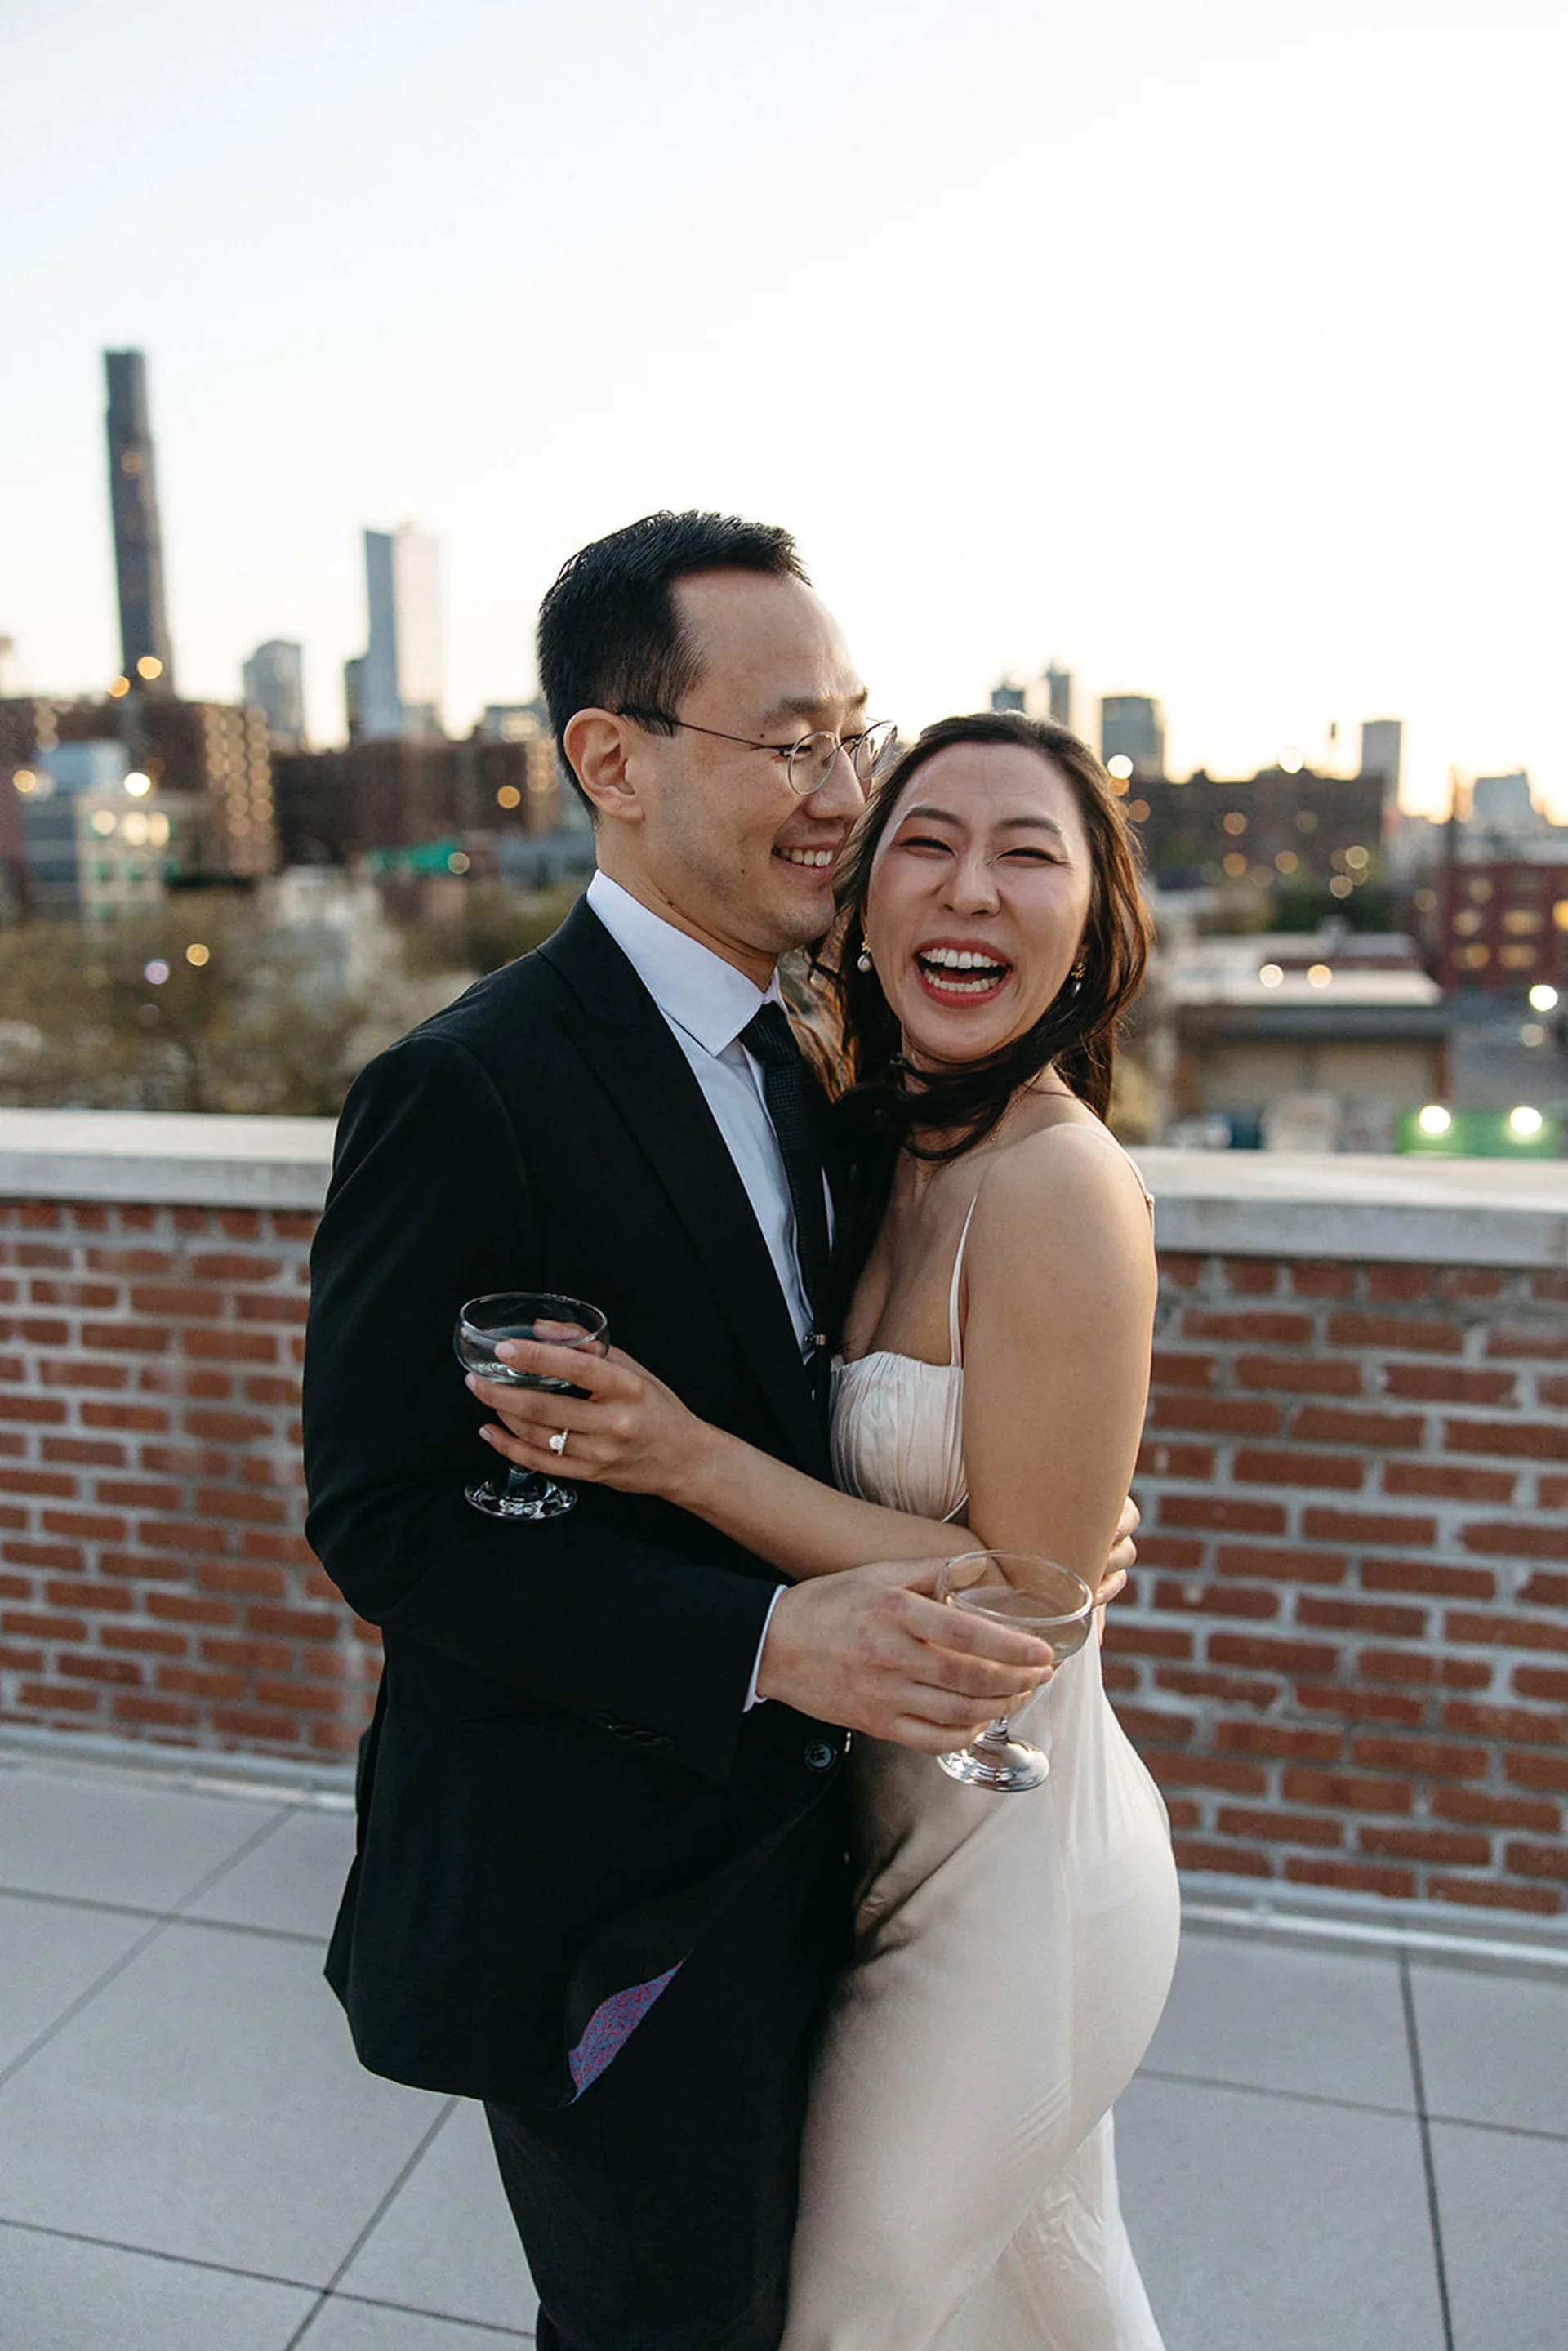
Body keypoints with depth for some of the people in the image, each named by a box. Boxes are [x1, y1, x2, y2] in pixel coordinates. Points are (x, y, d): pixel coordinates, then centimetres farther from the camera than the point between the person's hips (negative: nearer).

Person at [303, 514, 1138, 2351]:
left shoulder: (788, 1055, 3)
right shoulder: (469, 1092, -24)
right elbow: (383, 1516, -22)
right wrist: (771, 1641, -29)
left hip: (782, 1849, 8)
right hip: (611, 1916, -7)